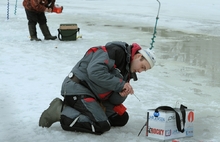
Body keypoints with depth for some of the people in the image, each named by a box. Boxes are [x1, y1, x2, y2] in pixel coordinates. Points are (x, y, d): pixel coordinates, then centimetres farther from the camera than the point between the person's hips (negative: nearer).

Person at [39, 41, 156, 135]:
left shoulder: (127, 71, 12)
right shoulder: (116, 51, -15)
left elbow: (115, 100, 8)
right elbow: (95, 72, -29)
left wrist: (122, 94, -15)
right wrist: (120, 84, -23)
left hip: (94, 96, 10)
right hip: (77, 87, -10)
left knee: (122, 118, 8)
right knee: (101, 126, -20)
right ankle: (61, 111, -9)